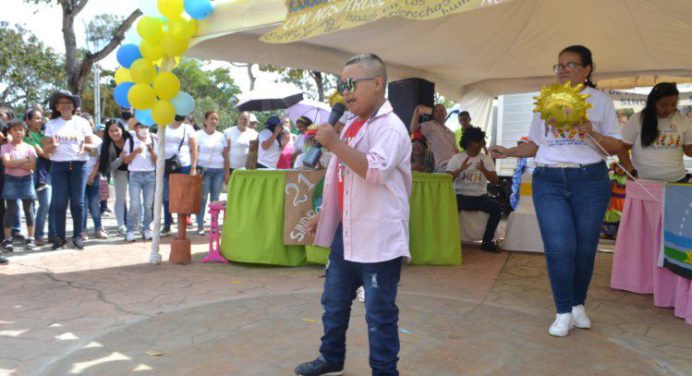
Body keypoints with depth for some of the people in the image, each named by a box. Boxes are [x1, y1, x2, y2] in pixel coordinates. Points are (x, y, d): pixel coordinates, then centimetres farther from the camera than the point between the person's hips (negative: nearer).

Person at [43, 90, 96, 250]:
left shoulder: (82, 122, 6)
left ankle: (77, 235, 8)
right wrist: (53, 145, -16)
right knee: (59, 202, -3)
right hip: (58, 166, 1)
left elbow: (91, 145, 5)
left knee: (77, 201, 0)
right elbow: (46, 149, 5)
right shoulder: (51, 124, 7)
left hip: (79, 165, 0)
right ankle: (60, 237, 6)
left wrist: (84, 146, -16)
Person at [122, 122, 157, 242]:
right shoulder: (130, 141, 5)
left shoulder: (153, 141, 9)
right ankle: (130, 230, 3)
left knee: (148, 204, 2)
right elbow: (126, 160, 1)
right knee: (135, 205, -7)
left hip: (150, 174, 2)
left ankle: (146, 229, 12)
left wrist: (151, 150, -10)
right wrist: (136, 151, -11)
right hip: (135, 175, -1)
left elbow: (157, 160, 4)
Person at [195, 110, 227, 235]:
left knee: (215, 199, 4)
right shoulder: (199, 134, 3)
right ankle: (200, 226, 1)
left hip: (219, 170, 4)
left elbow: (225, 155, 14)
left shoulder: (221, 136, 14)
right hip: (204, 170, -3)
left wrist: (227, 172, 8)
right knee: (202, 198, -5)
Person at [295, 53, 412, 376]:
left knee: (379, 311, 2)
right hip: (345, 231, 9)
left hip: (378, 236, -9)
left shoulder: (389, 127, -12)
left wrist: (335, 145, -27)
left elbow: (376, 171, -27)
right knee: (333, 301, 20)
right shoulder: (351, 126, 14)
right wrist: (322, 214, 21)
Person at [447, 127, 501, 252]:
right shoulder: (456, 158, 2)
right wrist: (461, 169, -23)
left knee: (497, 206, -25)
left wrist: (483, 170, -21)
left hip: (480, 197, 2)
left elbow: (494, 180, -2)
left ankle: (487, 241, -14)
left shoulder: (486, 159, 7)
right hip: (462, 196, -2)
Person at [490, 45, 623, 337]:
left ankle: (578, 304, 28)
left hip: (589, 181, -1)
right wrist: (509, 152, 1)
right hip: (549, 181, 1)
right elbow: (535, 144, 17)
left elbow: (617, 147, 4)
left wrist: (592, 134, -14)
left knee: (585, 247, 5)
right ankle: (564, 313, 6)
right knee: (559, 247, -9)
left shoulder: (600, 100, 6)